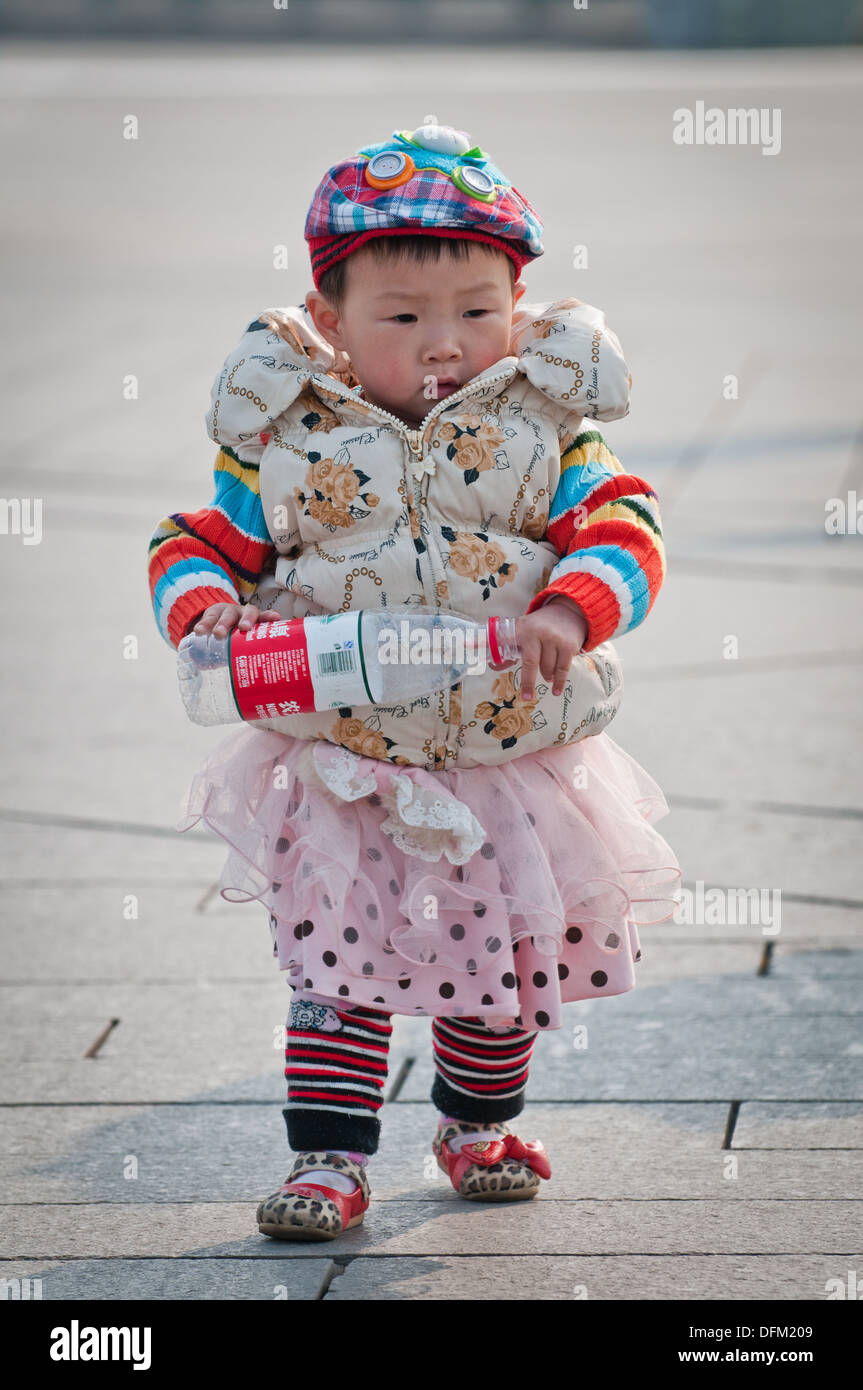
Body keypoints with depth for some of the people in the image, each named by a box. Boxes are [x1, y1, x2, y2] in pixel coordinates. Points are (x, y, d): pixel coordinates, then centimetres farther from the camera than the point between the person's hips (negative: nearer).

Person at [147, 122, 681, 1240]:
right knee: (337, 966, -6)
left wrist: (570, 610, -29)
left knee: (508, 969, 15)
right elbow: (199, 543, 0)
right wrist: (205, 610, -22)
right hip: (344, 771, -1)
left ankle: (476, 1126, 39)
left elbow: (616, 525, -9)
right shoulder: (290, 439, -6)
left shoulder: (538, 427, -4)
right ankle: (329, 1160, 6)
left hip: (510, 764, 2)